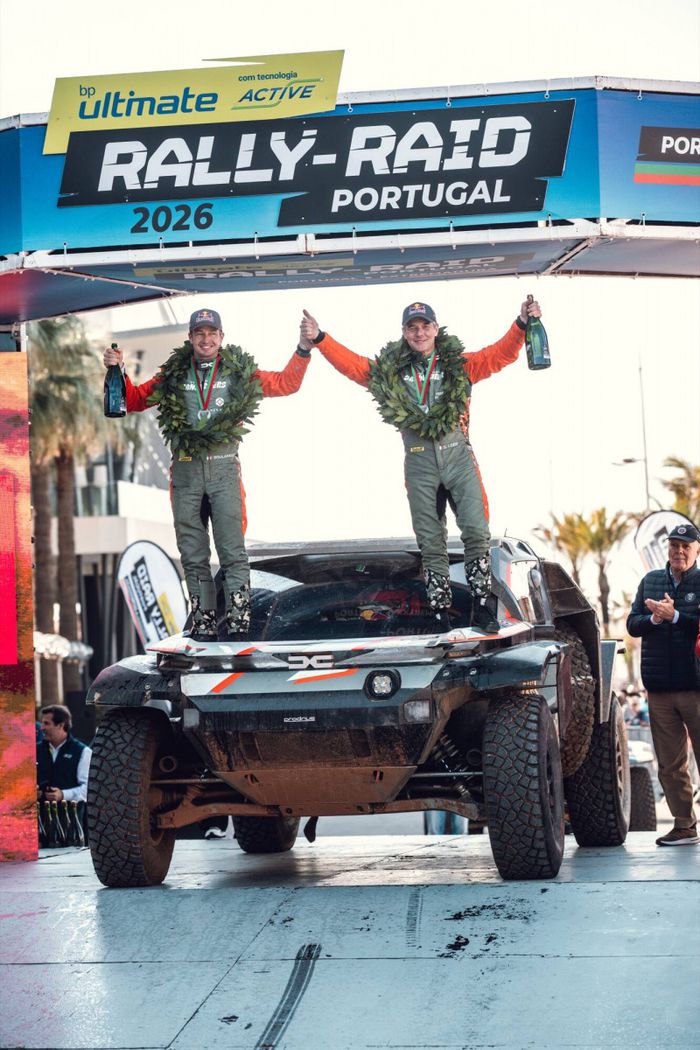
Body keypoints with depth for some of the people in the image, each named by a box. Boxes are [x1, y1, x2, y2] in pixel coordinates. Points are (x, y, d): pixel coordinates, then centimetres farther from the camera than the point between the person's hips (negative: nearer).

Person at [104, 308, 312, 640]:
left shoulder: (239, 372, 7)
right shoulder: (173, 375, 9)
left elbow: (285, 384, 12)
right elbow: (134, 399, 16)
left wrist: (303, 350, 1)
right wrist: (119, 372, 1)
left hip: (223, 466, -2)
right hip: (185, 467, 2)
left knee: (232, 549, -7)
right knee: (193, 553, 5)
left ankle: (239, 621, -6)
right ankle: (203, 622, 11)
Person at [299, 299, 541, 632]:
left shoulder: (459, 365, 6)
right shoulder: (388, 371, 8)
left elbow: (501, 354, 2)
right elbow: (350, 363, 8)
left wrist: (522, 325, -12)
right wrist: (319, 339, -2)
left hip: (458, 455, -1)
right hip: (419, 461, 1)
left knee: (476, 531, -12)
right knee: (431, 542, 4)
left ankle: (482, 607, -3)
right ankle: (440, 614, 10)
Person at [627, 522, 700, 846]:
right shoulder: (650, 581, 14)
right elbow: (632, 624, 9)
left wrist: (674, 615, -18)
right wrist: (653, 619, -9)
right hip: (659, 688, 5)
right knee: (670, 764, 6)